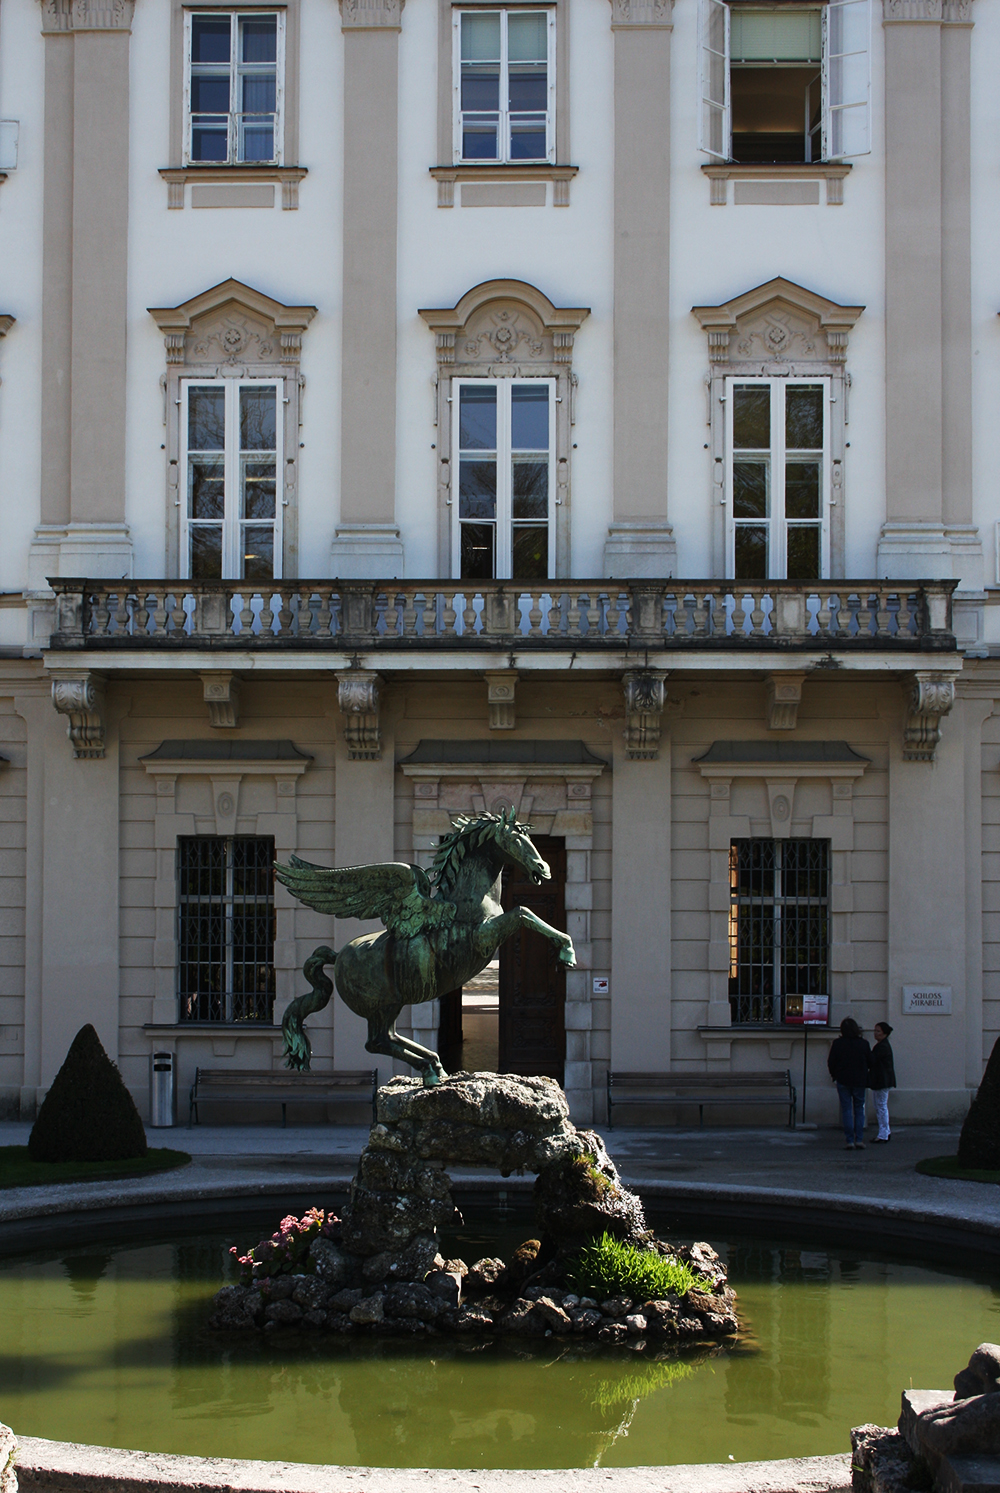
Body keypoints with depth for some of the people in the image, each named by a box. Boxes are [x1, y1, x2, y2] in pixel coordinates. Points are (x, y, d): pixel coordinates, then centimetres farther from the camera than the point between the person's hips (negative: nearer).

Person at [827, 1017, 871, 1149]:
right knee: (859, 1110, 9)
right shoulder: (863, 1044, -4)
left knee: (846, 1110, 3)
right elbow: (870, 1062, 4)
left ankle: (850, 1141, -1)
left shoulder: (837, 1044, -7)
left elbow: (831, 1063, -3)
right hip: (860, 1081, 1)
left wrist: (835, 1075, 14)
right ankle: (859, 1140, 1)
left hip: (843, 1080, -1)